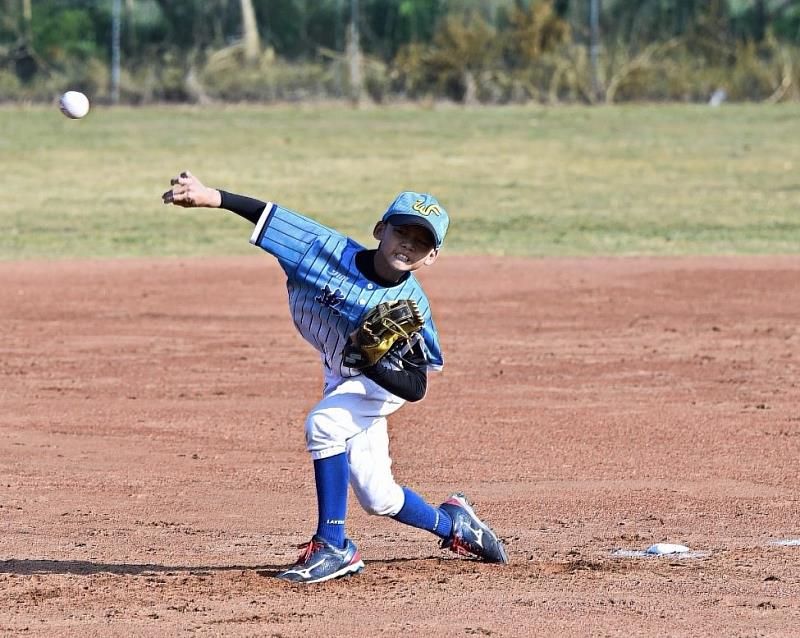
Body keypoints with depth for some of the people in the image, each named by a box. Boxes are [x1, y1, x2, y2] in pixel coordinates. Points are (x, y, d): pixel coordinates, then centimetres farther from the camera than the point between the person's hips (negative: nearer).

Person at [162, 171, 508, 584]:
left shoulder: (412, 307, -30)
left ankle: (333, 547, -25)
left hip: (383, 381, -4)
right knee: (379, 499, 10)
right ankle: (452, 524, 39)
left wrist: (373, 363, -46)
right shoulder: (331, 252, -25)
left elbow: (416, 388, -29)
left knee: (324, 423, -33)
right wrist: (211, 197, -37)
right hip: (340, 381, 4)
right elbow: (269, 215, -26)